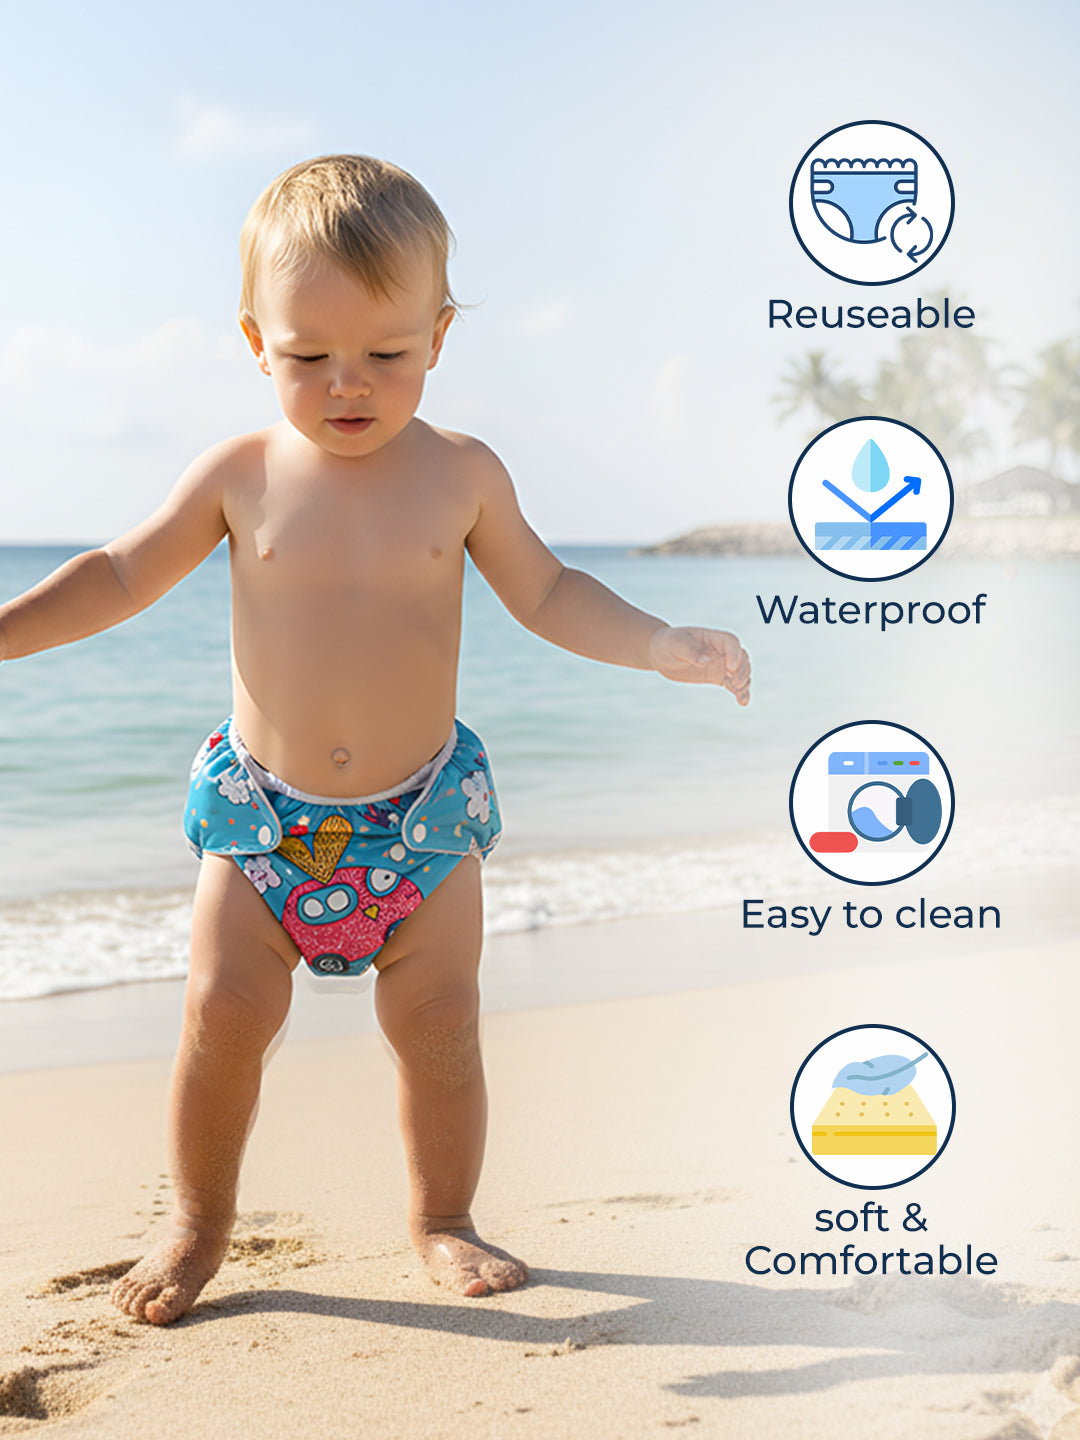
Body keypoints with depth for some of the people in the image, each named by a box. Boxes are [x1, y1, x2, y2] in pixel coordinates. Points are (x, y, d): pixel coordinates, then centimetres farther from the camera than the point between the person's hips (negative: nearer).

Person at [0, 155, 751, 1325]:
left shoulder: (461, 475, -3)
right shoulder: (240, 474, -4)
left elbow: (544, 593, 7)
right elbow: (124, 575, 5)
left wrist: (661, 646, -5)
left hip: (421, 813, 0)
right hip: (260, 810, 0)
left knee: (439, 1022, 1)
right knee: (224, 1010, -5)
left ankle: (443, 1220, 23)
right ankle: (197, 1221, 17)